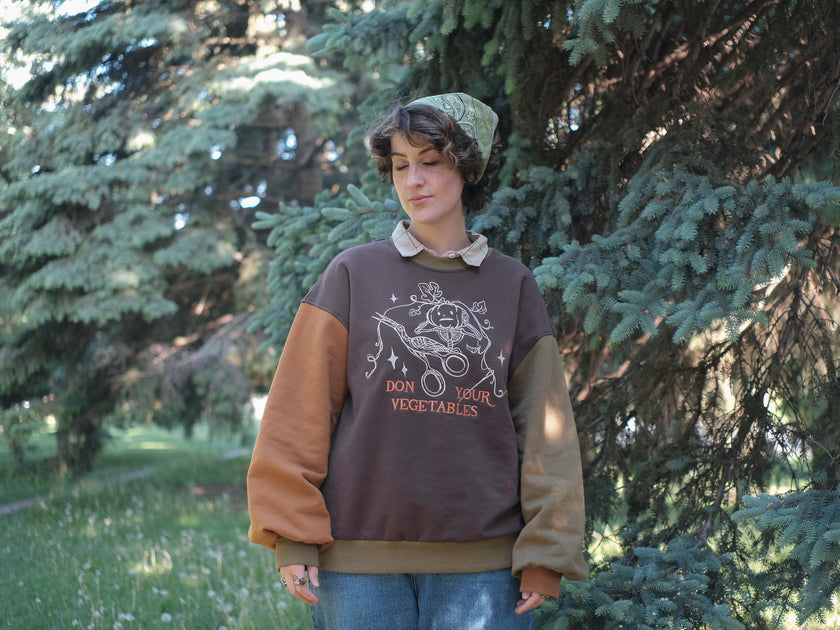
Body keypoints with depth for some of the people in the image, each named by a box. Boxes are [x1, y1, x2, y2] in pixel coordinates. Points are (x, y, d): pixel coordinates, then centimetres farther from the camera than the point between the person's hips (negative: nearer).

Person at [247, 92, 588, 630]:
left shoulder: (512, 286, 10)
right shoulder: (354, 274, 6)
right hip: (359, 558, 0)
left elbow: (545, 426, 7)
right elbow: (300, 410, 2)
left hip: (482, 565, 1)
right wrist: (293, 537, -5)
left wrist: (544, 551, -1)